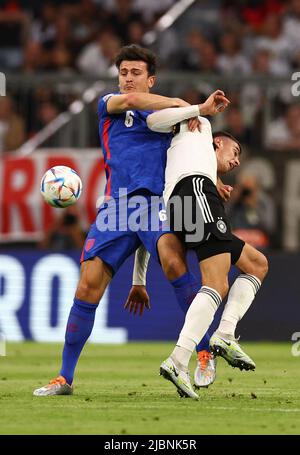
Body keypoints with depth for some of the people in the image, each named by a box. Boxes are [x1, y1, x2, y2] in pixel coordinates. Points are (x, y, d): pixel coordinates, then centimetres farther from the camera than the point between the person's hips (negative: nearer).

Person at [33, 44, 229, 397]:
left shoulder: (168, 116, 22)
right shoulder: (108, 104, 16)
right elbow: (129, 100, -6)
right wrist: (181, 104, -8)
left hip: (157, 200, 0)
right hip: (117, 205, 1)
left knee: (172, 259, -31)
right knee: (88, 285, -7)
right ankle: (65, 377, 5)